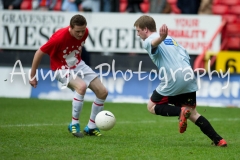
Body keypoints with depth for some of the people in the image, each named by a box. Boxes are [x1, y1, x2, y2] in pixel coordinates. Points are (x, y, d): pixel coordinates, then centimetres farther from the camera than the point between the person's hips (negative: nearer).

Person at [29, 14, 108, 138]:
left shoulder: (84, 32, -12)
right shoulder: (59, 37, -30)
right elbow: (39, 53, -18)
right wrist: (32, 76, -11)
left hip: (78, 65, 7)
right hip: (62, 69, -7)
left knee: (102, 91, -4)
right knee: (81, 86, -35)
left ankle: (91, 127, 10)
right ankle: (74, 124, -20)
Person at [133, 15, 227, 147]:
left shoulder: (148, 41, 2)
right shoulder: (170, 39, 27)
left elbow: (155, 42, -25)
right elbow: (185, 56, 21)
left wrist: (161, 37, -48)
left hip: (172, 81, -7)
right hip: (189, 78, 7)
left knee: (152, 107, 11)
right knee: (192, 114, 15)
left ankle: (181, 112, -13)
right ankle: (219, 140, 3)